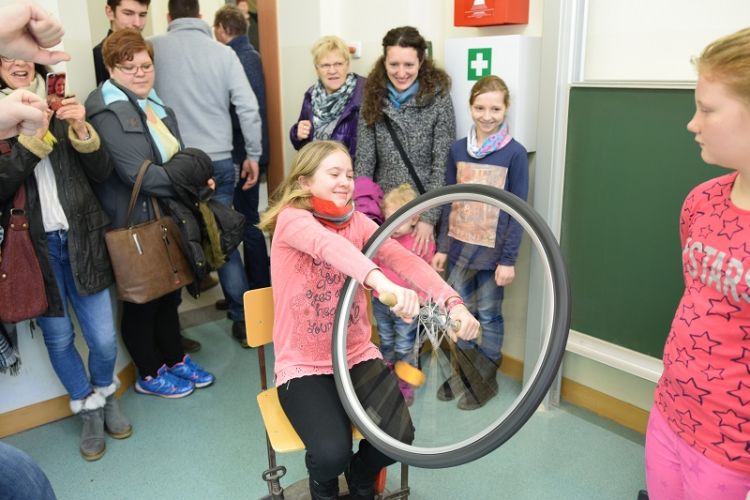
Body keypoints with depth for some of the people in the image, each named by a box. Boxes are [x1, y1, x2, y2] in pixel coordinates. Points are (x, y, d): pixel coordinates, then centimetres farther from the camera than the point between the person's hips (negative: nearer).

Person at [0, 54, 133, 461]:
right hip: (33, 245, -1)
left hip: (80, 239, 1)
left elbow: (101, 173, 2)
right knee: (58, 338, 10)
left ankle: (105, 393, 33)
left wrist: (81, 130, -14)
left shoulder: (61, 106, 6)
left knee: (104, 338, 3)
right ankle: (89, 408, 33)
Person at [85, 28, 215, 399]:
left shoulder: (153, 102, 11)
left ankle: (175, 358, 36)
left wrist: (198, 177, -2)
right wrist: (194, 182, -19)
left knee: (169, 292, 19)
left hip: (167, 217, 8)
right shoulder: (108, 111, -17)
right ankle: (150, 375, 25)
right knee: (143, 300, 7)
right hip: (135, 223, -8)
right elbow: (138, 173, -25)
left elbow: (175, 156, 19)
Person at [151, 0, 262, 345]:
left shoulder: (153, 48, 0)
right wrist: (253, 154, 7)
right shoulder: (223, 52, 0)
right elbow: (248, 107, -2)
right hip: (218, 161, 1)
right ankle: (242, 318, 14)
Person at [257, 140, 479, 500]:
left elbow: (406, 260, -15)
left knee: (398, 437, -17)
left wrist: (453, 303, -32)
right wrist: (384, 284, -57)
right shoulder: (291, 219, -14)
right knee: (331, 453, -24)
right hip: (304, 365, -4)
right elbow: (329, 246, -38)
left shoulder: (357, 222, 2)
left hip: (357, 356, 4)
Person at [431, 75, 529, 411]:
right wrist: (442, 246, 5)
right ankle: (463, 373, 31)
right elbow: (449, 203, 8)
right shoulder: (457, 149, 4)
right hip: (460, 246, 4)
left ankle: (486, 380, 26)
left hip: (492, 251, -4)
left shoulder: (515, 153, -8)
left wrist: (509, 259, -11)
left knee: (489, 315, 9)